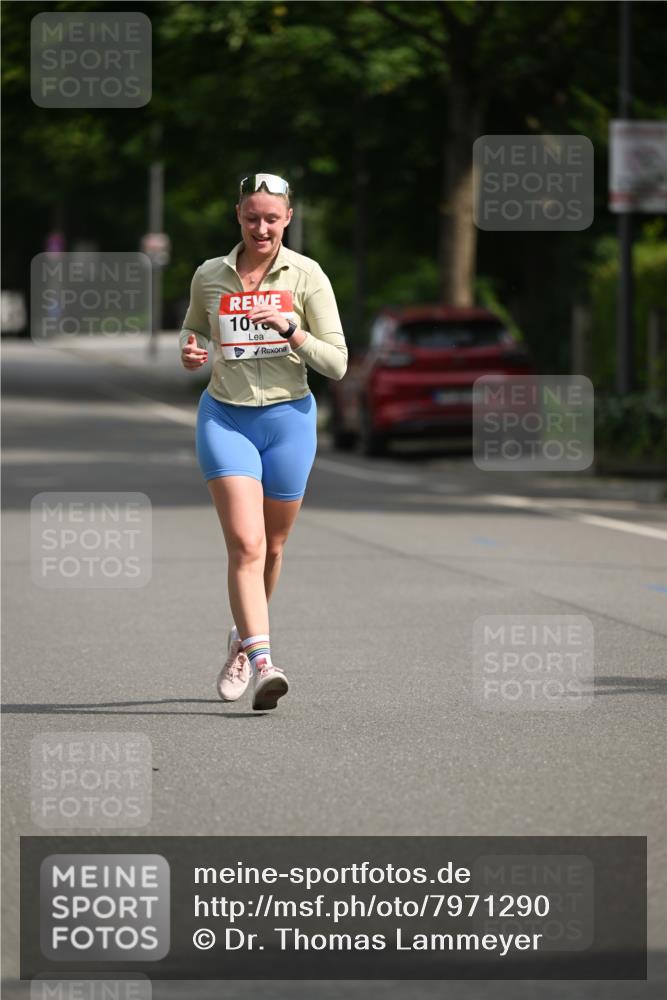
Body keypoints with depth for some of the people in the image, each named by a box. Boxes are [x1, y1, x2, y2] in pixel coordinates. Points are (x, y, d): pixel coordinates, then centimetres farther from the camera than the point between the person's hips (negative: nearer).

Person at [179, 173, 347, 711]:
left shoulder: (307, 275, -5)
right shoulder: (209, 276, 1)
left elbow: (337, 363, -7)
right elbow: (194, 327, 21)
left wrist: (289, 329, -23)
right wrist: (190, 350, -2)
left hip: (288, 419, 0)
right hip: (226, 419, 0)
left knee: (270, 549, 12)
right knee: (246, 545, -17)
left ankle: (243, 643, 37)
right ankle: (262, 663, -23)